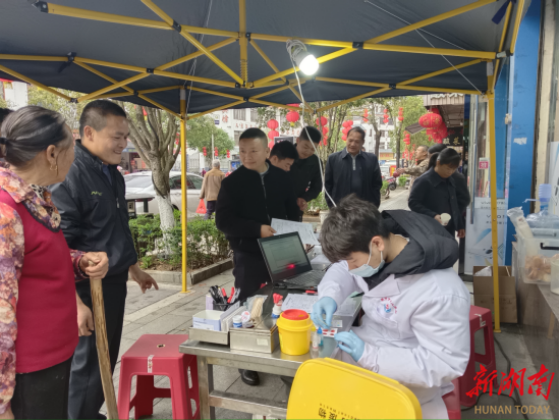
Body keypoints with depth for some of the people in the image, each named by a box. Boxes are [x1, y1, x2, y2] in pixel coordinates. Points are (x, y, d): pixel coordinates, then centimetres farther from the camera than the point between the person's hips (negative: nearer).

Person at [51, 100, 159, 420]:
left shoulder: (113, 174, 9)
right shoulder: (69, 175, -19)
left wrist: (134, 268, 23)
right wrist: (75, 303, -24)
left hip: (115, 282, 9)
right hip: (88, 288, -9)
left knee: (107, 358, 20)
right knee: (90, 363, 5)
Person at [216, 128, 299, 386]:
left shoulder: (281, 178, 4)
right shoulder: (232, 182, -7)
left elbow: (293, 212, 13)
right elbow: (223, 221, -14)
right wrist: (258, 229, -23)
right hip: (249, 255, -4)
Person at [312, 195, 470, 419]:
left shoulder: (438, 293, -34)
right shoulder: (370, 247, -14)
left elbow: (446, 364, -27)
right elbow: (342, 270, 6)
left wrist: (369, 356, -34)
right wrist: (329, 295, -17)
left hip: (404, 379, -7)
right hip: (369, 345, 7)